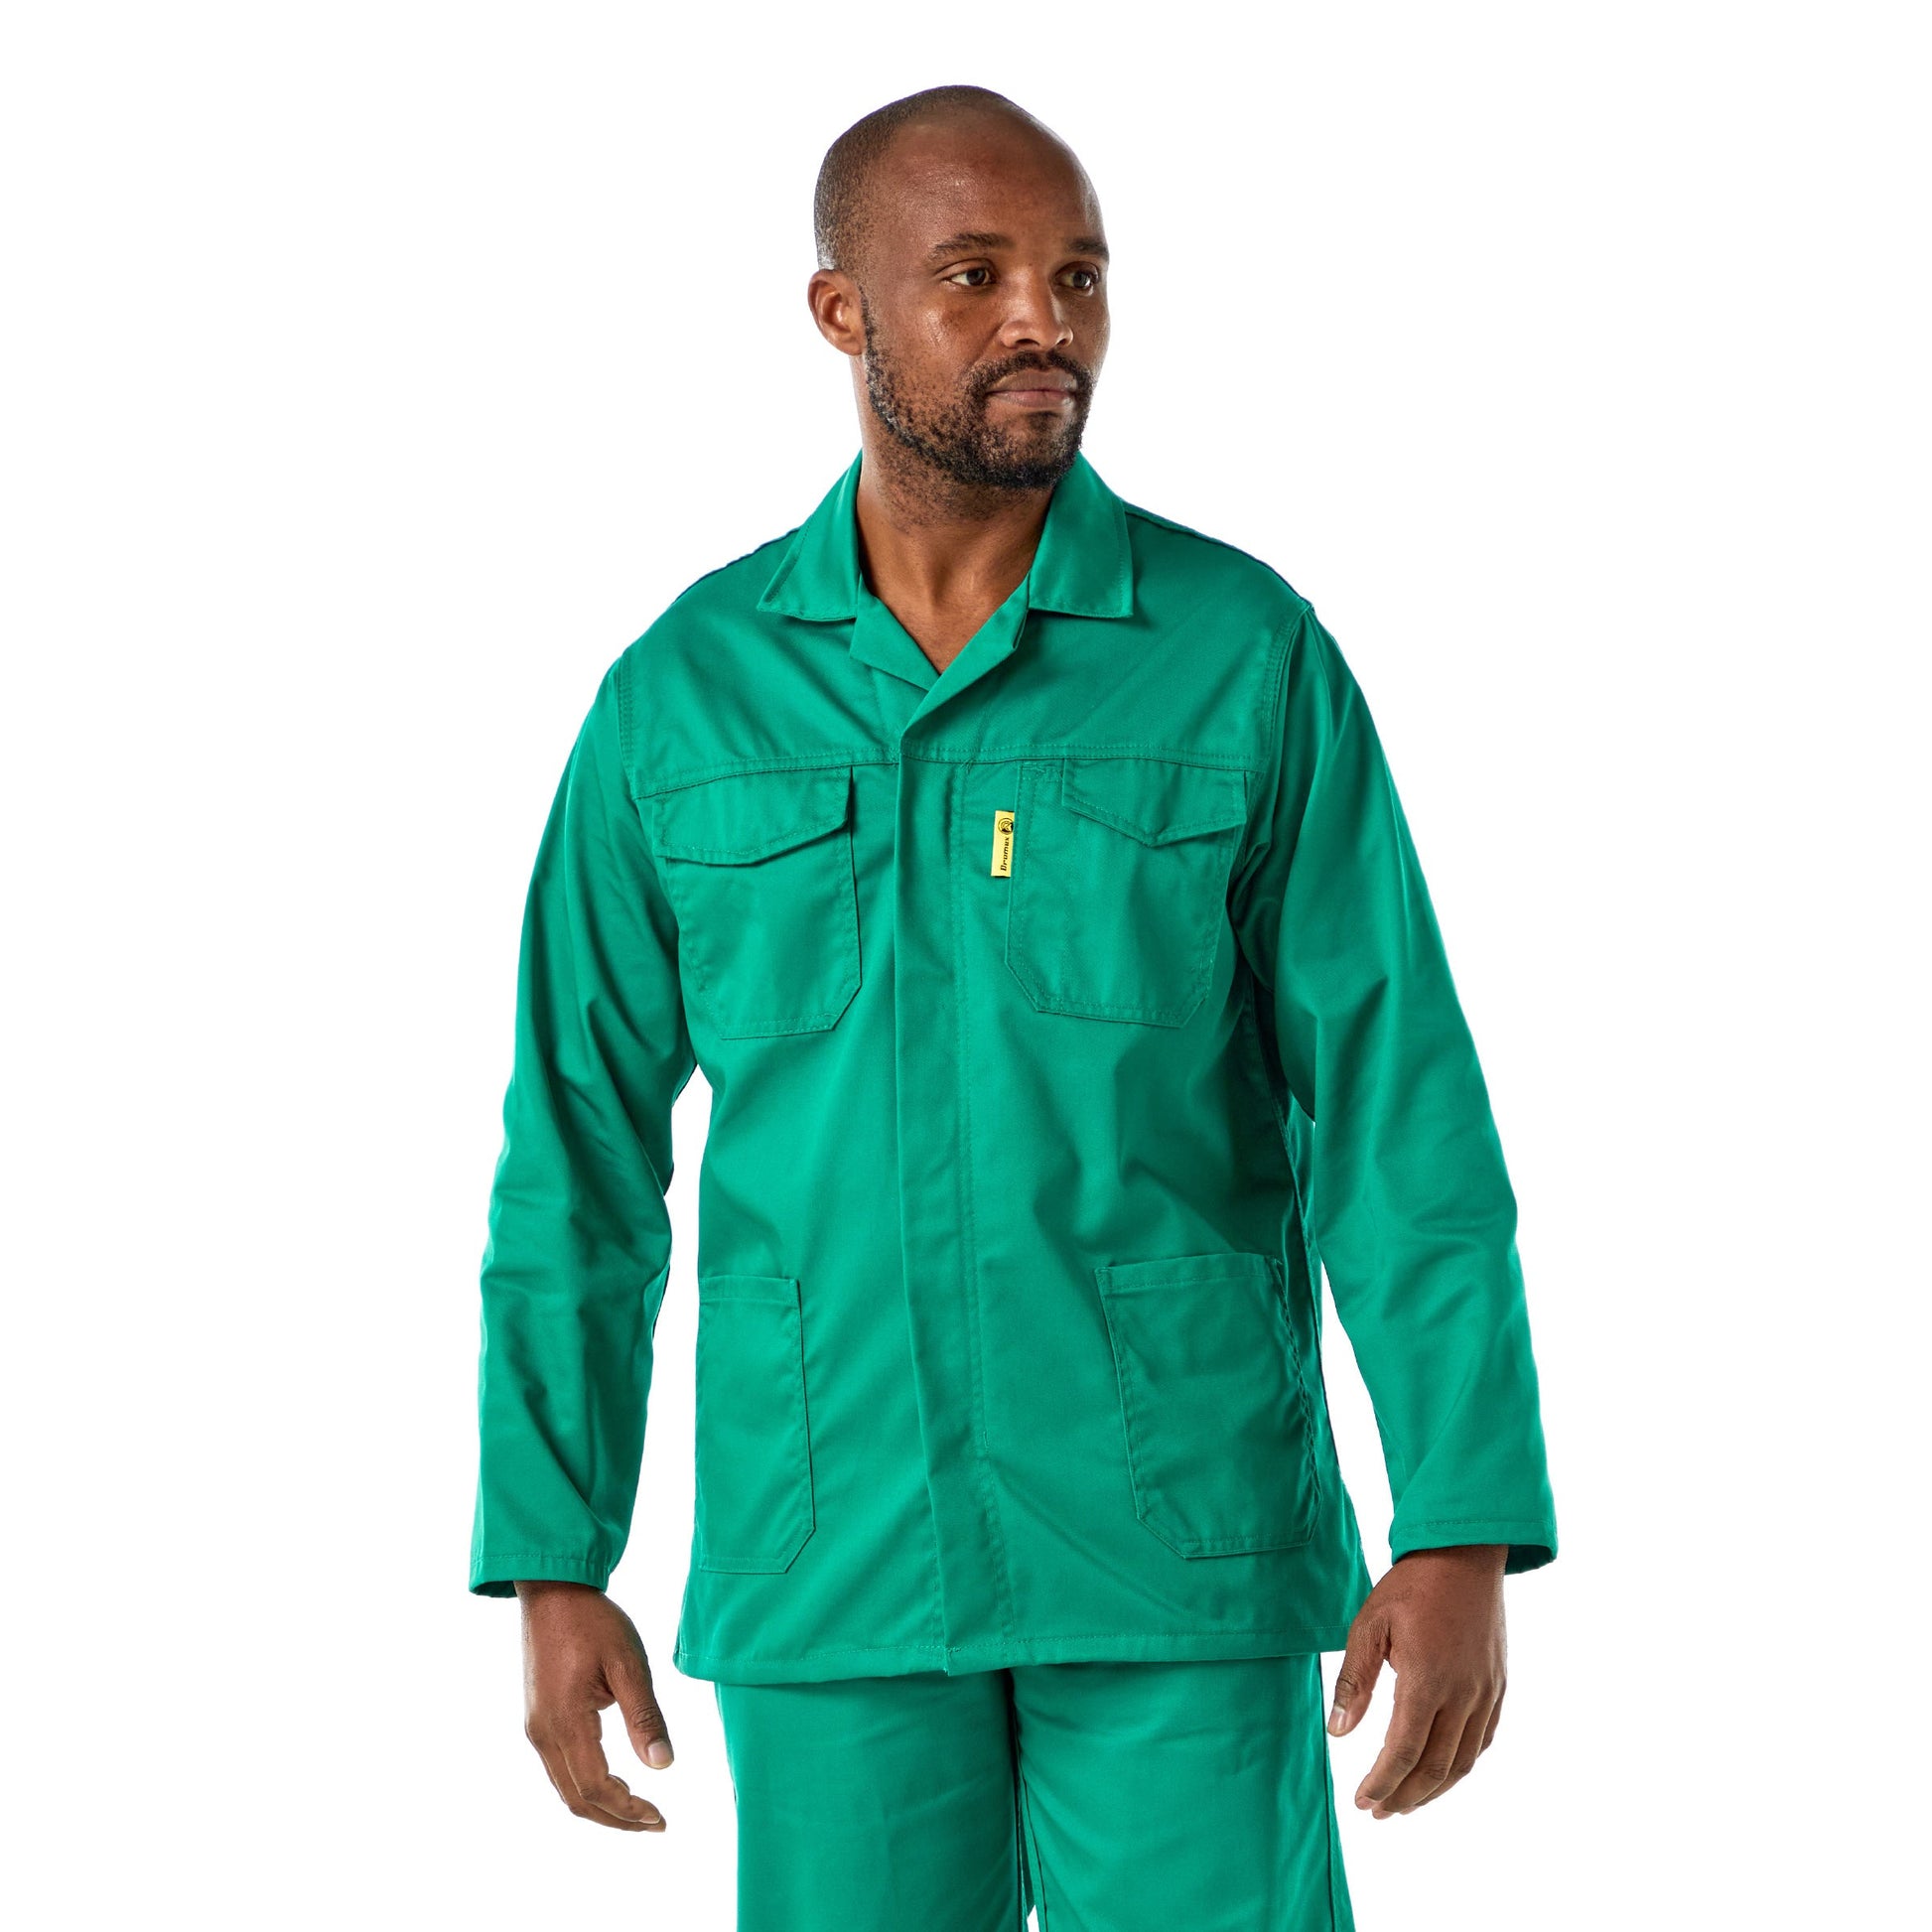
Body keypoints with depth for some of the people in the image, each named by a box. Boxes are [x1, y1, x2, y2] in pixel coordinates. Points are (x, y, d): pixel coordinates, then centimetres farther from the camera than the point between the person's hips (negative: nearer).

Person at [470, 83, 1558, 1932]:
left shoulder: (1249, 654, -4)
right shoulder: (683, 692, 2)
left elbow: (1402, 1111, -7)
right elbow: (583, 1142, 5)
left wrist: (1466, 1535, -14)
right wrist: (551, 1569, 1)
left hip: (1179, 1544, -2)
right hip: (833, 1556, 2)